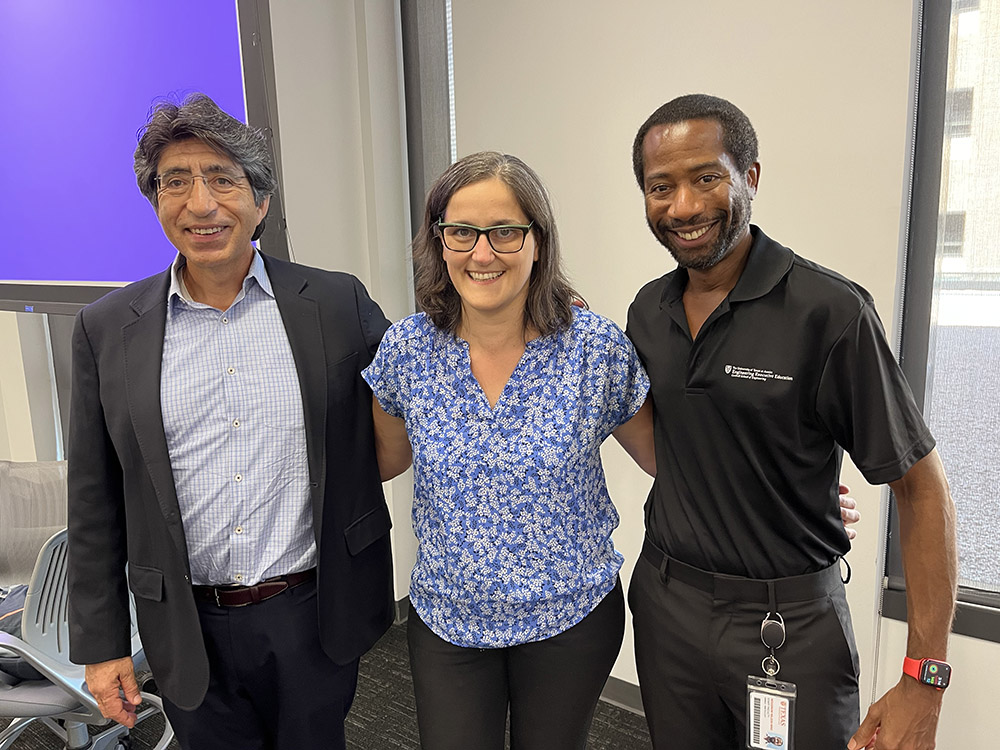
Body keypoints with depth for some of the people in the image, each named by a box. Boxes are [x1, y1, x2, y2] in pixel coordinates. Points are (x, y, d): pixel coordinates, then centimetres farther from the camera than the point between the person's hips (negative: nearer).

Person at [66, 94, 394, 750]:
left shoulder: (338, 303, -6)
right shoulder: (107, 329, -3)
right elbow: (95, 504, 2)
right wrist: (100, 642, 4)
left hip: (316, 618, 0)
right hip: (191, 631, 1)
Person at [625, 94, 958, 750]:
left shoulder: (830, 311, -17)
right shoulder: (647, 311, 0)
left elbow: (923, 487, -13)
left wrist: (924, 684, -14)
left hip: (790, 623, -4)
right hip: (665, 604, 5)